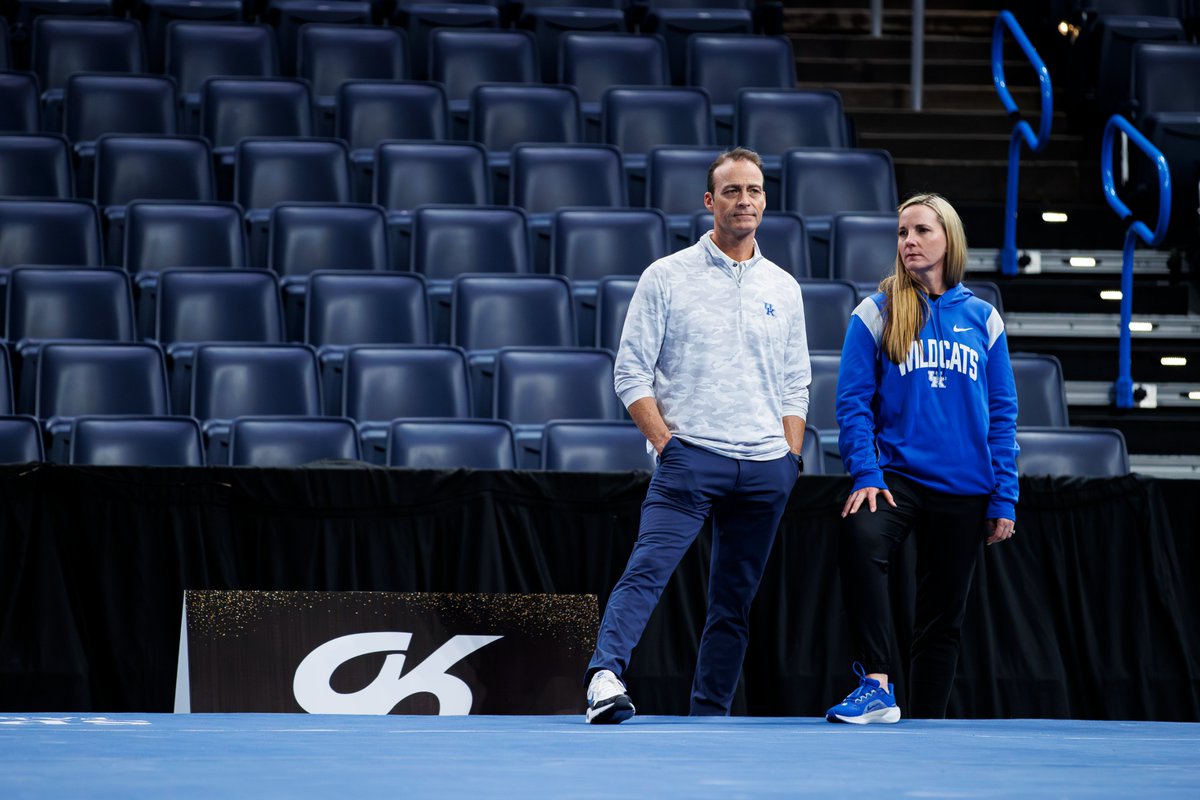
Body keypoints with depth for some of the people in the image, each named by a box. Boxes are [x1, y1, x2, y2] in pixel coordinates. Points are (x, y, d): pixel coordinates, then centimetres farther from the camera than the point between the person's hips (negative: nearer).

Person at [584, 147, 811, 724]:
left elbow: (795, 386, 18)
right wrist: (668, 445, -8)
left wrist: (791, 458, 7)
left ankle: (709, 715, 10)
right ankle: (606, 676, -36)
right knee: (648, 568, -22)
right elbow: (631, 373, 1)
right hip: (690, 459, -4)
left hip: (766, 468, 4)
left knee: (735, 600, 5)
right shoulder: (666, 276, 3)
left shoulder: (783, 288, 14)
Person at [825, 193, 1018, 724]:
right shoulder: (877, 313, 3)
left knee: (942, 617, 7)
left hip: (964, 489, 3)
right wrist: (866, 475, -14)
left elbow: (1002, 412, 9)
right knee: (859, 535, -34)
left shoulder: (981, 317, 8)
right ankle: (876, 685, -34)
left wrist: (1003, 499, 4)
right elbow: (853, 401, -1)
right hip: (896, 475, -3)